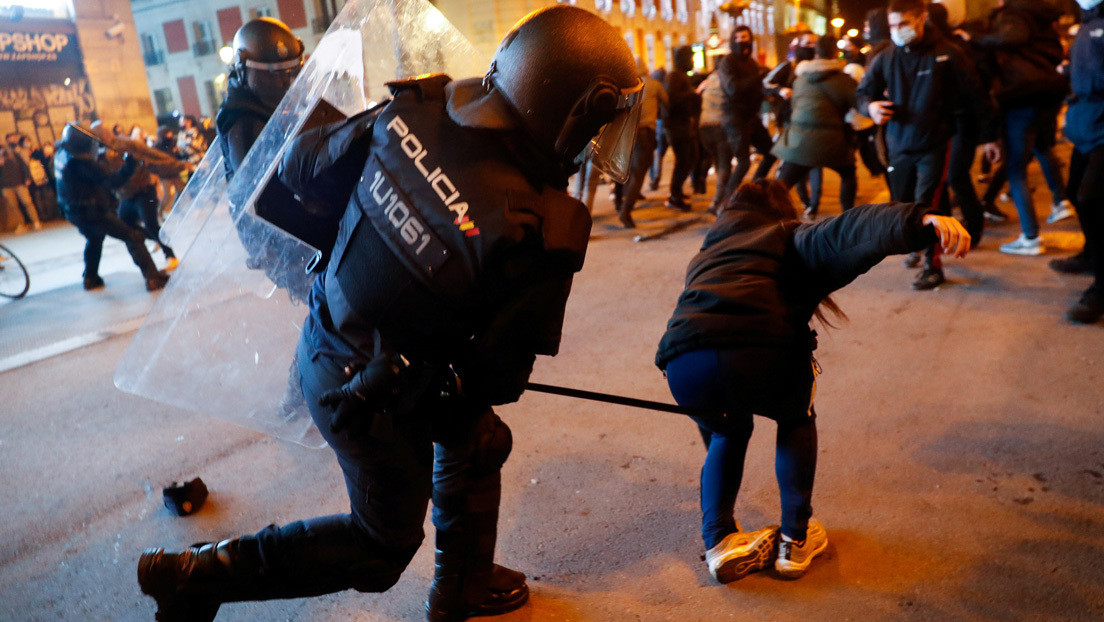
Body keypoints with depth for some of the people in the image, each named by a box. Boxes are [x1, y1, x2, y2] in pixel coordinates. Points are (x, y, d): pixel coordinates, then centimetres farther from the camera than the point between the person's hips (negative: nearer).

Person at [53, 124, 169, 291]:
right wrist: (129, 164, -20)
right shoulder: (79, 163, -26)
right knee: (132, 237, -5)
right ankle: (153, 278, -10)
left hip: (72, 212, 10)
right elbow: (111, 181, -25)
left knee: (94, 240, 34)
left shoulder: (61, 155, 1)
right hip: (91, 213, -9)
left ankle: (90, 278, 43)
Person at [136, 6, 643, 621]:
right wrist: (461, 396, 5)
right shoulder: (541, 234, -32)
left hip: (326, 336, 8)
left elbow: (302, 166, -3)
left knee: (479, 443, 27)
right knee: (382, 547, 20)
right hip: (373, 397, -7)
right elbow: (502, 374, -18)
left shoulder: (417, 108, -17)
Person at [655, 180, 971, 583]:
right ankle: (795, 541, 31)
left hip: (684, 366, 4)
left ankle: (718, 541, 23)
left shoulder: (706, 255, 40)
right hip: (758, 351, -4)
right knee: (796, 421, 31)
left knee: (728, 433, 35)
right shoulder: (792, 238, 27)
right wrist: (923, 222, -12)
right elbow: (849, 231, 4)